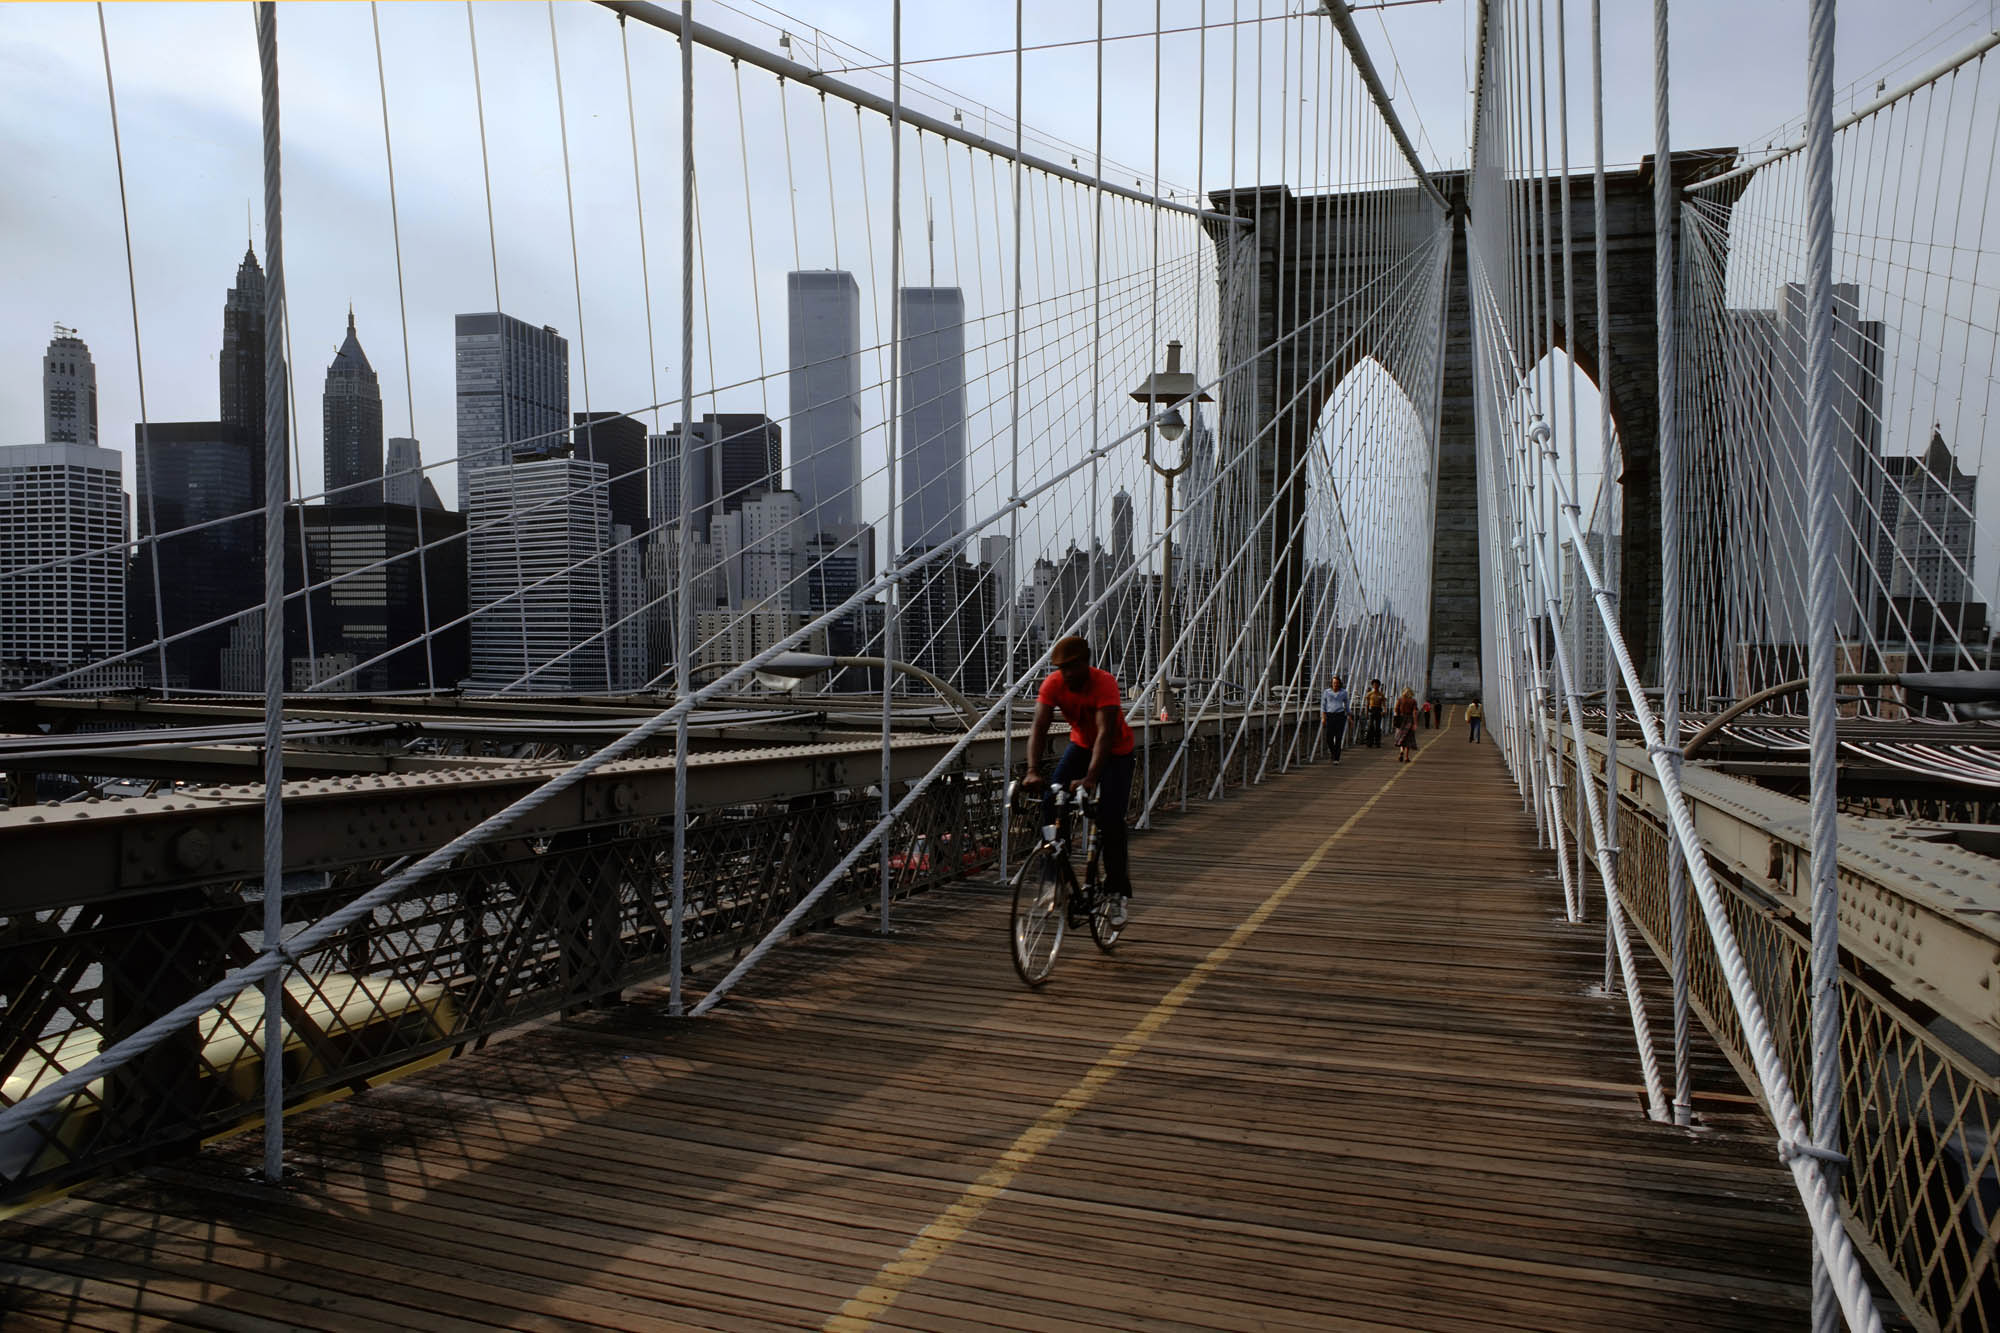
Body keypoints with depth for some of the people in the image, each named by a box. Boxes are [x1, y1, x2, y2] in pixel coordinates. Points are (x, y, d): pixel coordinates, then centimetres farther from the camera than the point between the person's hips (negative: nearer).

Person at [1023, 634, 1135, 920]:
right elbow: (1039, 728, -28)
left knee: (1110, 820, -13)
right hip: (1080, 744, 4)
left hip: (1115, 751, -4)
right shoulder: (1053, 684, -21)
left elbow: (1105, 732, -40)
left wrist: (1090, 778, -51)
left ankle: (1118, 891, 2)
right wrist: (1033, 772, -42)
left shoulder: (1105, 683, -32)